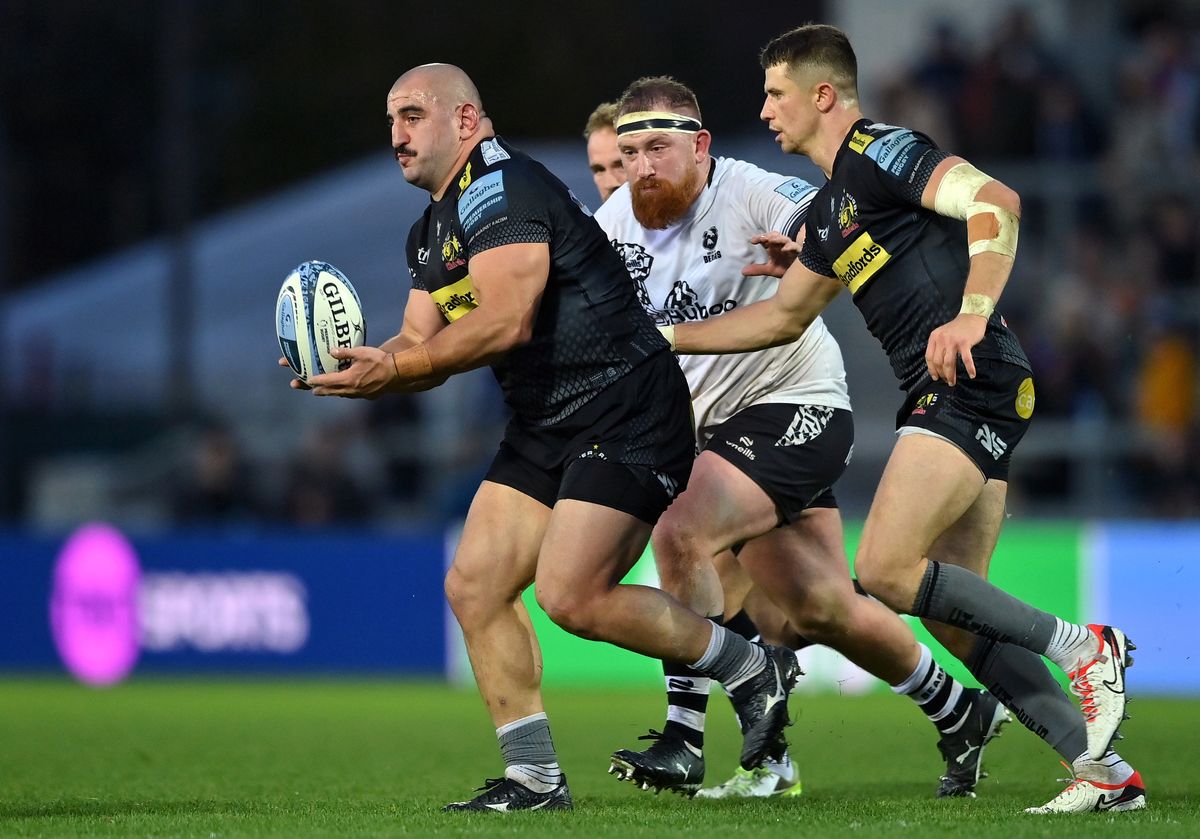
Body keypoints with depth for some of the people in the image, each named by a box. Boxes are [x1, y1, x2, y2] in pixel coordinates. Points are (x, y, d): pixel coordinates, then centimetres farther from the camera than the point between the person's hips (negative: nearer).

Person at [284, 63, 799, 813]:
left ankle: (753, 668, 0)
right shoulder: (433, 230, 17)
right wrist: (361, 368, -8)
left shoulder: (498, 187, -16)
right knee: (475, 586, 0)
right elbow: (421, 347, 13)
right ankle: (535, 779, 5)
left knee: (572, 596, -18)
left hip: (626, 414, -10)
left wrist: (395, 368, -23)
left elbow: (506, 322, -26)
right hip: (546, 429, 10)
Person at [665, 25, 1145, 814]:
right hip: (948, 396, 10)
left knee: (886, 569, -16)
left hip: (970, 385, -10)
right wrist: (664, 334, 33)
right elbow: (783, 317, 34)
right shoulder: (830, 208, 23)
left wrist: (972, 315, -30)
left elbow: (995, 201, -21)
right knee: (954, 614, 3)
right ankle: (1106, 770, 2)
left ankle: (1084, 647, -9)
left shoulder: (879, 153, -6)